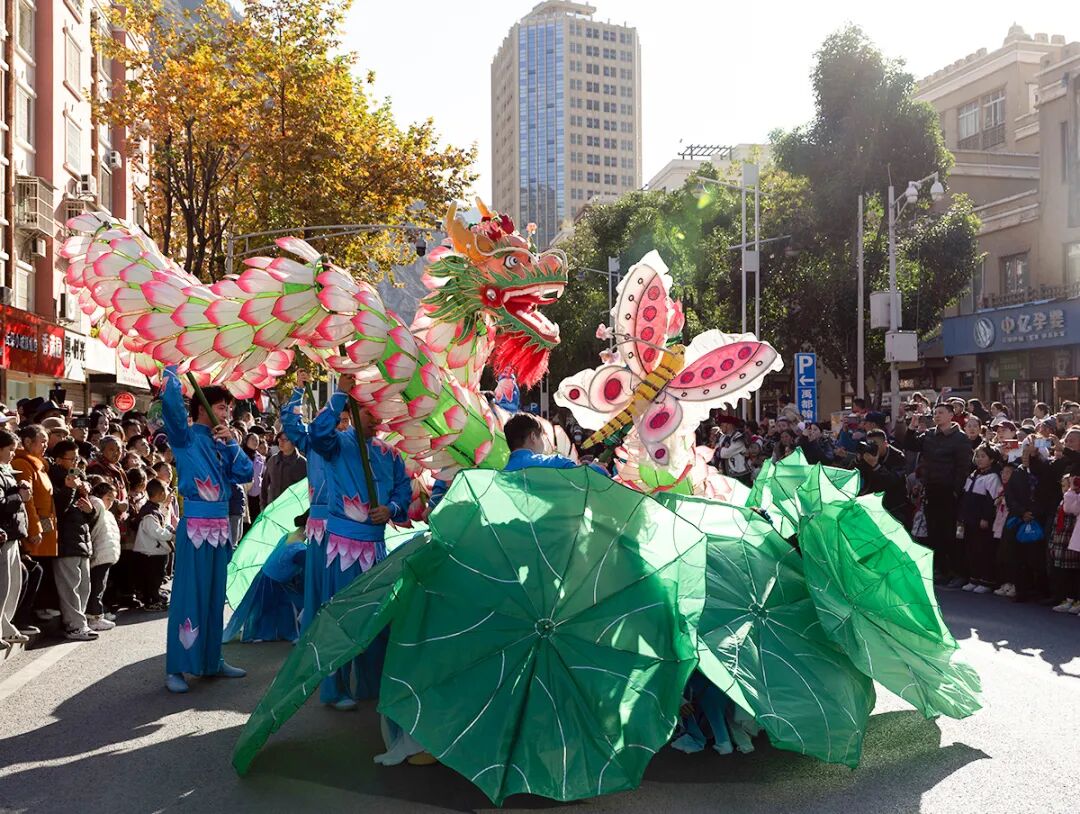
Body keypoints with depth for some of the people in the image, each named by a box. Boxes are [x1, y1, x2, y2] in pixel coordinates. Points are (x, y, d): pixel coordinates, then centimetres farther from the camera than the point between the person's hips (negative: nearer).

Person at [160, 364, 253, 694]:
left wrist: (231, 442, -3)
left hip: (221, 525, 7)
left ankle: (212, 659, 22)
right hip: (196, 525, -7)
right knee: (189, 595, -5)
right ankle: (175, 668, 2)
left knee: (215, 595, 13)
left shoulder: (221, 443, 15)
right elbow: (170, 400, -20)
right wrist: (171, 368, -10)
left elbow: (245, 474, 6)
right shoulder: (186, 437, -4)